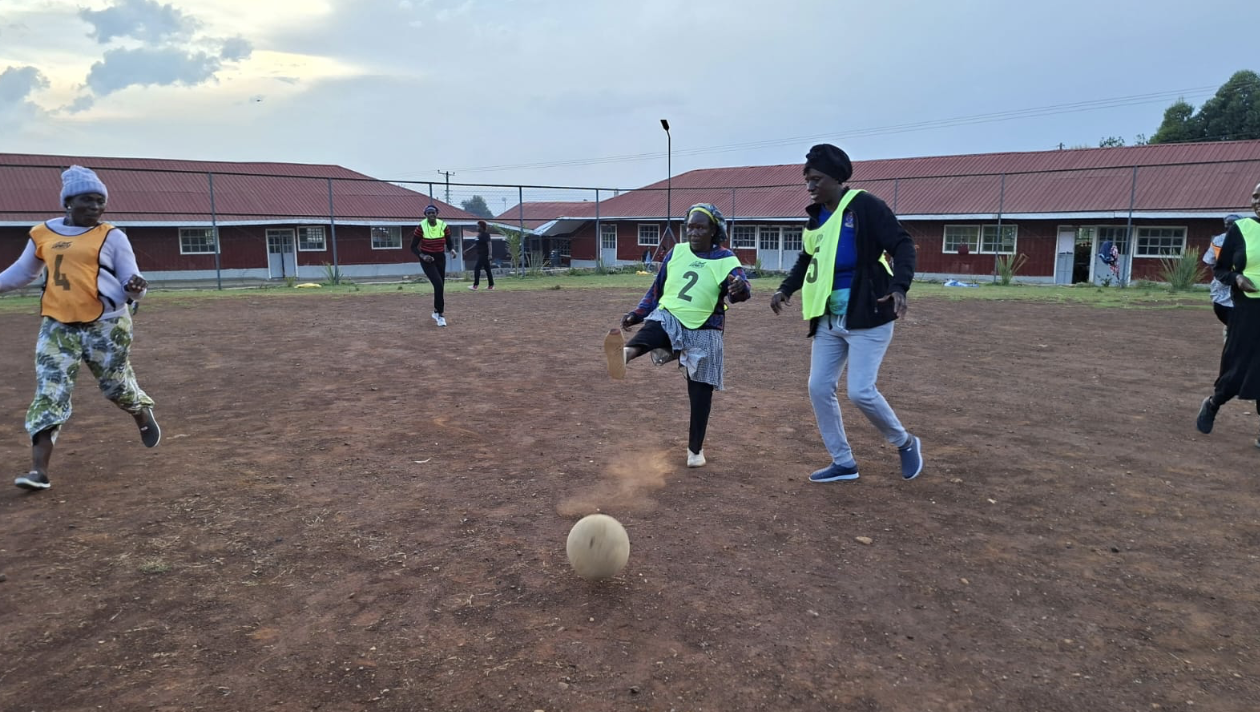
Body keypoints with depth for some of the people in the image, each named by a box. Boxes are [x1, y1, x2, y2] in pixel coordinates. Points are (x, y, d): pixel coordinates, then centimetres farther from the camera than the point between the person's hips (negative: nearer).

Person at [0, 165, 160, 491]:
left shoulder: (112, 236, -1)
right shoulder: (42, 234, 9)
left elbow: (131, 283, -3)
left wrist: (136, 287, -26)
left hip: (106, 324, -3)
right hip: (57, 325, 3)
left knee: (116, 385, 9)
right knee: (49, 393, -4)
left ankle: (144, 414, 43)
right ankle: (39, 470, -4)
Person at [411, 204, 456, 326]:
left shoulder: (443, 226, -7)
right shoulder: (421, 227, -14)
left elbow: (449, 243, 4)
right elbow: (413, 247, -9)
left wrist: (452, 250, -19)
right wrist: (422, 256, -25)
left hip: (440, 259, 4)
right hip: (427, 259, -4)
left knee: (440, 287, 12)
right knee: (438, 284, -20)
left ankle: (436, 312, 36)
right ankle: (440, 315, -11)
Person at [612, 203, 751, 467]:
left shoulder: (726, 260, -6)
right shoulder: (676, 253, 5)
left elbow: (742, 288, -24)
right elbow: (657, 289, 15)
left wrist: (739, 288, -48)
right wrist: (636, 314, 6)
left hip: (703, 334, -1)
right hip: (668, 319, 2)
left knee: (701, 392, 4)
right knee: (652, 326, -35)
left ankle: (695, 449, 19)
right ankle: (625, 353, -67)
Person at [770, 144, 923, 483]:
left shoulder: (865, 206, -12)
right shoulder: (817, 217, 10)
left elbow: (902, 245, -16)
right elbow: (808, 259, 24)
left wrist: (899, 286, -31)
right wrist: (786, 289, 11)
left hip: (867, 317, -8)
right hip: (829, 320, 8)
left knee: (860, 391, -12)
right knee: (819, 388, 5)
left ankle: (906, 443, 16)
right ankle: (844, 463, 19)